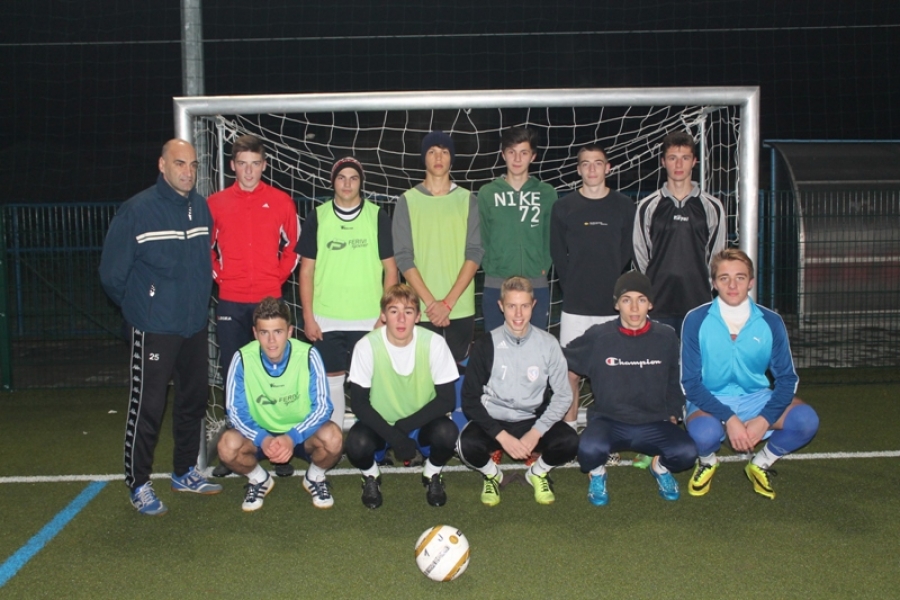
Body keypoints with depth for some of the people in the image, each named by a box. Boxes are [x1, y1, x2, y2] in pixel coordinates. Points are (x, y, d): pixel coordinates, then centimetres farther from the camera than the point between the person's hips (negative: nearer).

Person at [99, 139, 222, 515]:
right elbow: (112, 273, -8)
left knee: (193, 401, 15)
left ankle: (185, 472, 31)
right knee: (147, 406, -2)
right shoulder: (137, 211, -13)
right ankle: (139, 485, 13)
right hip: (154, 329, -6)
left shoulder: (202, 208, 4)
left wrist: (198, 297, 11)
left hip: (195, 326, 6)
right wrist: (138, 306, 2)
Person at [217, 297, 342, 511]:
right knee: (228, 445, -29)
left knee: (332, 437, -32)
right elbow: (236, 411, -13)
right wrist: (263, 439, -31)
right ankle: (259, 479, 5)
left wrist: (292, 437, -33)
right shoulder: (243, 359, -17)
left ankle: (315, 477, 4)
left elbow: (322, 406, -17)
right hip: (260, 434, 1)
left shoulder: (308, 355, -19)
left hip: (301, 434, -1)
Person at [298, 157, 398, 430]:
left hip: (369, 319, 0)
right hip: (326, 319, 1)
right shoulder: (317, 217, 3)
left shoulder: (378, 217, 2)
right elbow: (307, 270, 4)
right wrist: (308, 317, -1)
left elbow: (390, 269, 3)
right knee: (332, 379, 7)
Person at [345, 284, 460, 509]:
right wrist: (394, 437, -23)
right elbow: (359, 403, -13)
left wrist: (405, 426, -20)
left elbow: (447, 399, -12)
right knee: (357, 444, -31)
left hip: (421, 424, 1)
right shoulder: (367, 346, -18)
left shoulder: (434, 343, -17)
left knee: (447, 433, -30)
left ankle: (432, 475, 4)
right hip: (380, 424, 0)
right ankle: (371, 476, 5)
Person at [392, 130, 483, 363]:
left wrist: (448, 302, -11)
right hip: (421, 308, -1)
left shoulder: (467, 200, 5)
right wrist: (430, 302, -12)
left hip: (461, 308, 1)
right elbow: (403, 257, -3)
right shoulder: (407, 201, 3)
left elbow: (474, 254, -1)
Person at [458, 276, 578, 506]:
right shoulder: (487, 345, -9)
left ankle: (538, 473, 9)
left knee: (569, 442, -27)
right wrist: (502, 436, -18)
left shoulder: (547, 344, -7)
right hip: (492, 420, -1)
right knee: (468, 445, -32)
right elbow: (470, 399, -8)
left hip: (532, 421, 1)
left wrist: (536, 432, -16)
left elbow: (563, 395, -4)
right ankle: (492, 474, 6)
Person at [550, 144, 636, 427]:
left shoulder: (624, 206, 4)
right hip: (575, 304, 0)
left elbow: (627, 253, 7)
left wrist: (613, 285, 2)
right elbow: (557, 253, 6)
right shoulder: (563, 207, 4)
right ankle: (569, 424, 13)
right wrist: (571, 286, 2)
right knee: (571, 368, 1)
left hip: (613, 303, 0)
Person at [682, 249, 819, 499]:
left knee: (806, 420, -24)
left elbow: (787, 378, 0)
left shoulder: (771, 322, -5)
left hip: (756, 399, 3)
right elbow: (690, 382, -11)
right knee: (704, 432, -37)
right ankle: (707, 462, 4)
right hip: (710, 402, -3)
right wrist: (728, 418, -22)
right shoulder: (696, 320, -12)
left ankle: (761, 464, 7)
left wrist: (765, 419, -17)